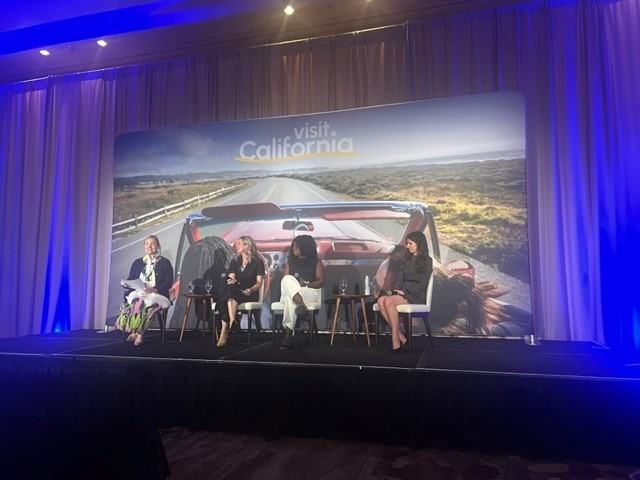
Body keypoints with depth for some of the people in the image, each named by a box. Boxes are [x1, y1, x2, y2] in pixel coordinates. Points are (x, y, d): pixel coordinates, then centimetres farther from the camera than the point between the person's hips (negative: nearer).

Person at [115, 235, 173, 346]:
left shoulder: (165, 263, 6)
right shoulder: (137, 262, 19)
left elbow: (168, 283, -4)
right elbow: (130, 280, 16)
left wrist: (154, 289, -19)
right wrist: (125, 283, -8)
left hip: (157, 294, -3)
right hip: (137, 293, 3)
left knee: (143, 303, -36)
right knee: (135, 301, -32)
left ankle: (137, 332, -31)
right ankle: (137, 332, -32)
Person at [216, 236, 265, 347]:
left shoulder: (257, 261, 5)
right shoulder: (234, 261, 18)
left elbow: (259, 282, -1)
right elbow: (231, 279, 6)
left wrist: (250, 290, -21)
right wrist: (232, 281, -18)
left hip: (251, 294, -4)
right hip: (235, 292, 4)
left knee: (231, 291, -35)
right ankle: (232, 322, -45)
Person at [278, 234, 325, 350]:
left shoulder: (316, 262, 12)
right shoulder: (290, 261, 23)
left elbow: (321, 282, 0)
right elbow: (284, 279, 12)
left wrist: (306, 284, -17)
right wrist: (295, 284, -12)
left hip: (310, 292, -3)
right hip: (290, 293, 3)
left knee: (290, 300, -39)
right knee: (288, 279, -35)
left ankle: (288, 332, -49)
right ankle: (301, 305, -56)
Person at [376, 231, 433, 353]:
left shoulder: (427, 261, 1)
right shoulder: (408, 260, 21)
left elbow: (422, 284, -8)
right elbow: (400, 278, 15)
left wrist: (405, 292, -16)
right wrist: (394, 290, -5)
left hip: (416, 296, -6)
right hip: (402, 293, 6)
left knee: (389, 301, -32)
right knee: (380, 300, -25)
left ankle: (396, 339, -25)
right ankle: (400, 336, -22)